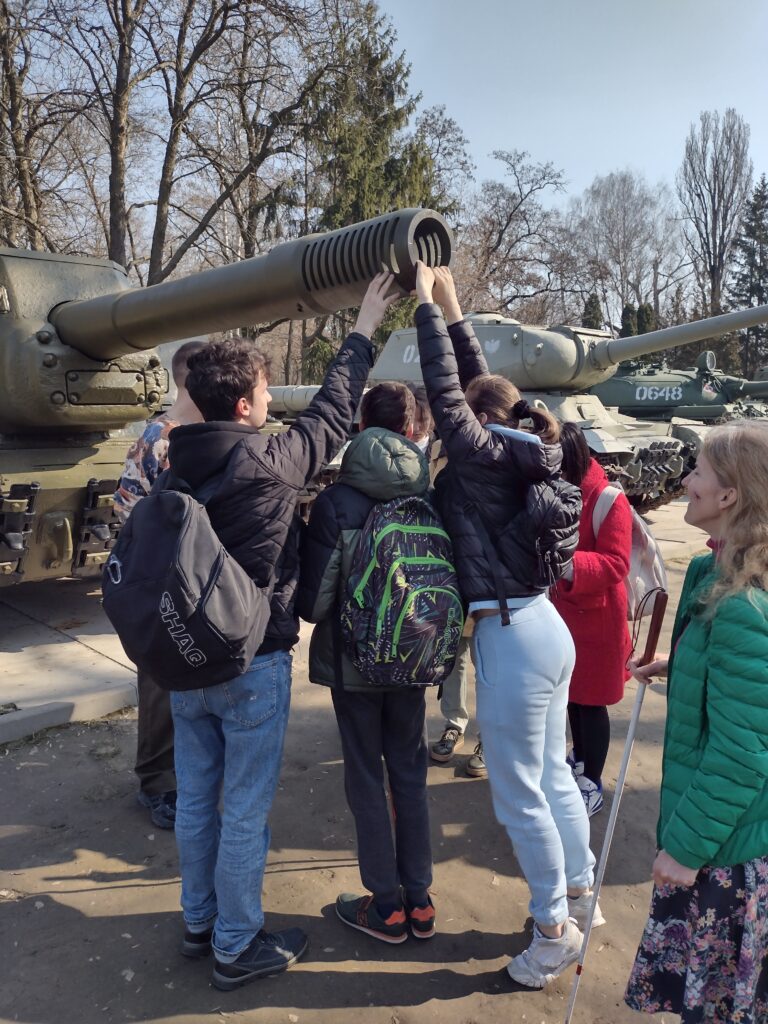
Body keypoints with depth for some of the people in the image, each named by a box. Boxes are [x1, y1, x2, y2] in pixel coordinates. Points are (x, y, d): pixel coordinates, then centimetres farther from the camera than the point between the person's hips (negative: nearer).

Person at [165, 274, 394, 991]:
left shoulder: (178, 464, -2)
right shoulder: (268, 462, -18)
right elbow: (332, 413, -4)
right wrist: (362, 334, 7)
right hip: (252, 664, -6)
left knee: (195, 798, 19)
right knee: (245, 809, 9)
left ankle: (198, 922, 39)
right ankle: (236, 948, 26)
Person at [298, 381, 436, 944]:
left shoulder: (337, 500, -17)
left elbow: (315, 598, -17)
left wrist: (311, 610, 5)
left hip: (353, 660, -3)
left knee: (367, 778, 12)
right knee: (411, 774, 18)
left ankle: (387, 907, 26)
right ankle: (419, 901, 30)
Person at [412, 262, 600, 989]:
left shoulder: (479, 453, -11)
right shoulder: (520, 454, 9)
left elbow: (445, 386, -9)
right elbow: (479, 384, 18)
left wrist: (425, 303, 2)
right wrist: (452, 308, 21)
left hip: (512, 637, -9)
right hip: (544, 628, 9)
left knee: (518, 793, 7)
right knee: (553, 774, 21)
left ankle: (555, 931, 24)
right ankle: (580, 902, 38)